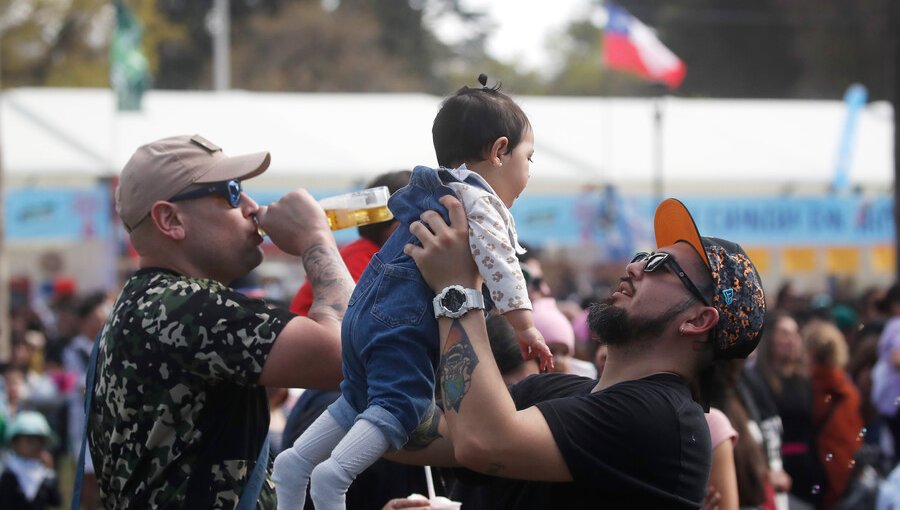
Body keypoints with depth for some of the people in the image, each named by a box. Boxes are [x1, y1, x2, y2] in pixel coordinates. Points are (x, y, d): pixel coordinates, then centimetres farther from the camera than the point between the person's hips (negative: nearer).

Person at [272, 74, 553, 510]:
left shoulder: (440, 194, 26)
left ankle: (297, 462, 7)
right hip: (406, 318, -10)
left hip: (367, 310, 10)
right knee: (400, 403, -18)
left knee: (357, 399, 19)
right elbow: (498, 264, -18)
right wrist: (523, 325, -20)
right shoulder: (480, 201, -5)